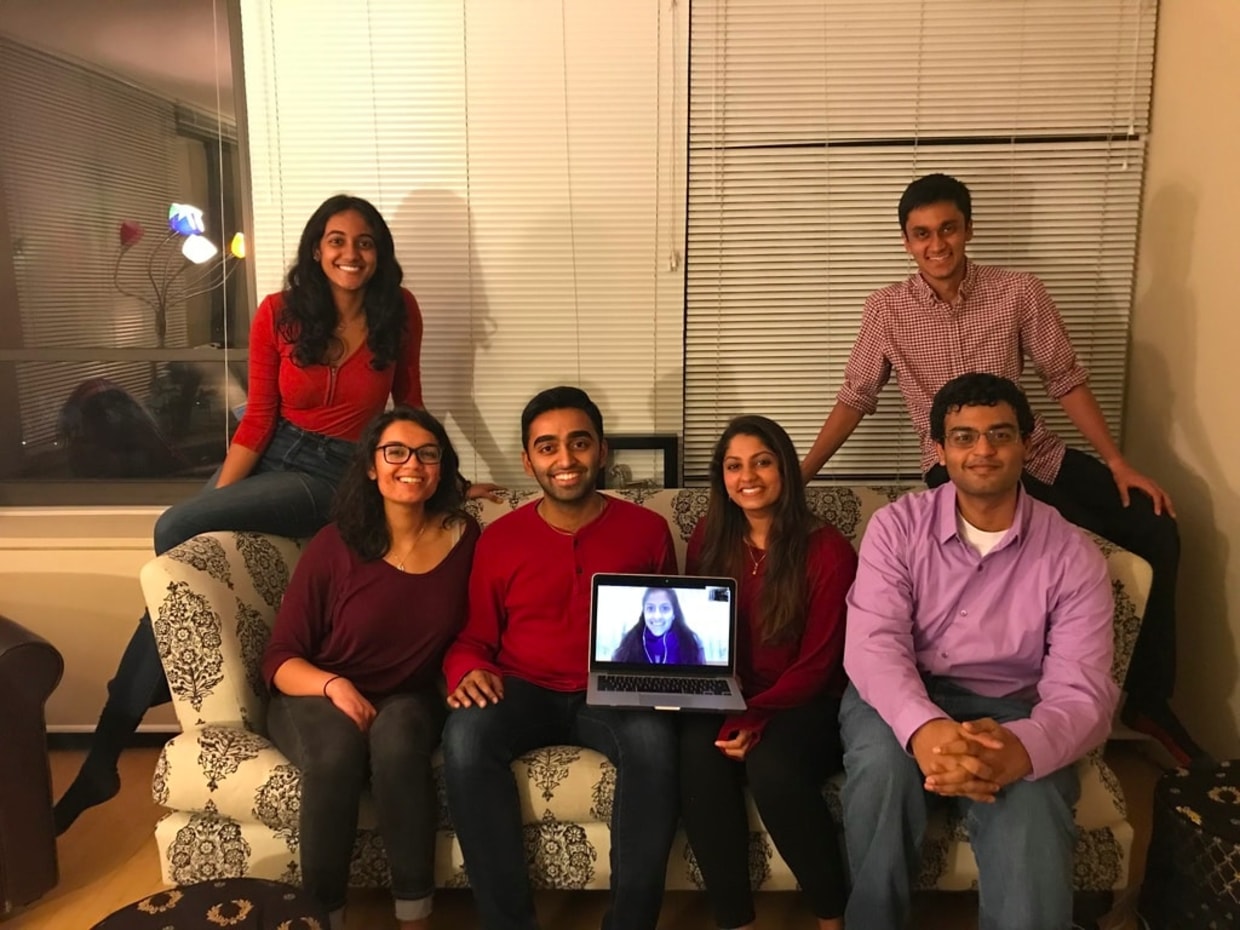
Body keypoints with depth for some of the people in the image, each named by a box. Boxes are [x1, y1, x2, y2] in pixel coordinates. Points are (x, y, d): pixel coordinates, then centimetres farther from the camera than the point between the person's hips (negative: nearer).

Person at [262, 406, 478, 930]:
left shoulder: (463, 538, -4)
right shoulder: (334, 546, -10)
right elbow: (280, 659, -6)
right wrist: (334, 686, -25)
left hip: (406, 701, 1)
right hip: (315, 698, -1)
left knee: (397, 738, -34)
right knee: (337, 751, -35)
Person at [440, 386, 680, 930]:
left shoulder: (647, 529, 4)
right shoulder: (499, 537, 4)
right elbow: (473, 636, 10)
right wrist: (465, 671, -14)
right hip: (525, 692, 1)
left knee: (654, 739, -34)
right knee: (465, 736, -31)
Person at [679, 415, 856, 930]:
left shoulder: (827, 549, -8)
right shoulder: (709, 539, 5)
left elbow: (818, 664, -10)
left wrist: (753, 720, -23)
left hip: (807, 705, -3)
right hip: (726, 699, 3)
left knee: (771, 768, -33)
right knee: (698, 756, -29)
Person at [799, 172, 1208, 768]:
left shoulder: (1019, 293, -4)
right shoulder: (887, 309, -5)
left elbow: (1066, 381, 1)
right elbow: (854, 400, 0)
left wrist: (1117, 462, -4)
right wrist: (800, 474, -4)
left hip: (1035, 453, 3)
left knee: (1159, 532, -5)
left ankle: (1149, 700, 12)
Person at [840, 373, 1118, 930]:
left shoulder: (1071, 554, -5)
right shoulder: (897, 526, -5)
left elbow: (1079, 692, -14)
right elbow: (873, 644, -17)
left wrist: (1020, 747, -39)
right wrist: (923, 729, -39)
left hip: (1010, 710, 0)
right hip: (902, 698, 0)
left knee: (1031, 818, -31)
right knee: (882, 765, -32)